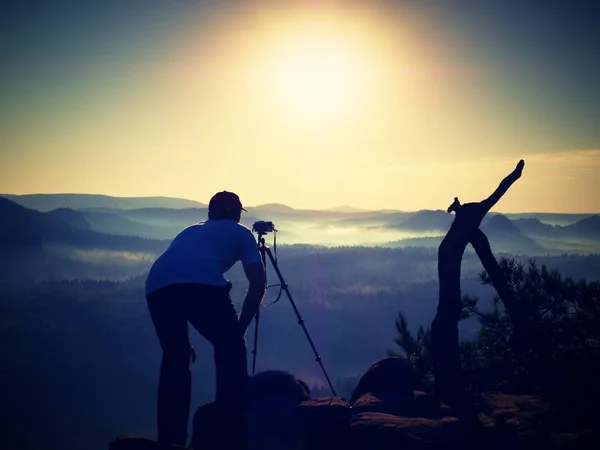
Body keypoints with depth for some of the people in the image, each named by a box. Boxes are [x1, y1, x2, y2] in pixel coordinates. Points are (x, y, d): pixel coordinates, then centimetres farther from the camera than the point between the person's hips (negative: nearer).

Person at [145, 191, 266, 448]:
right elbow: (258, 282, 14)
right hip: (203, 284, -5)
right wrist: (240, 328, 19)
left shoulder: (190, 231, 40)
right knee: (231, 351, 14)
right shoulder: (240, 232, 27)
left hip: (157, 285, 5)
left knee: (174, 359, 22)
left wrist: (181, 338, 43)